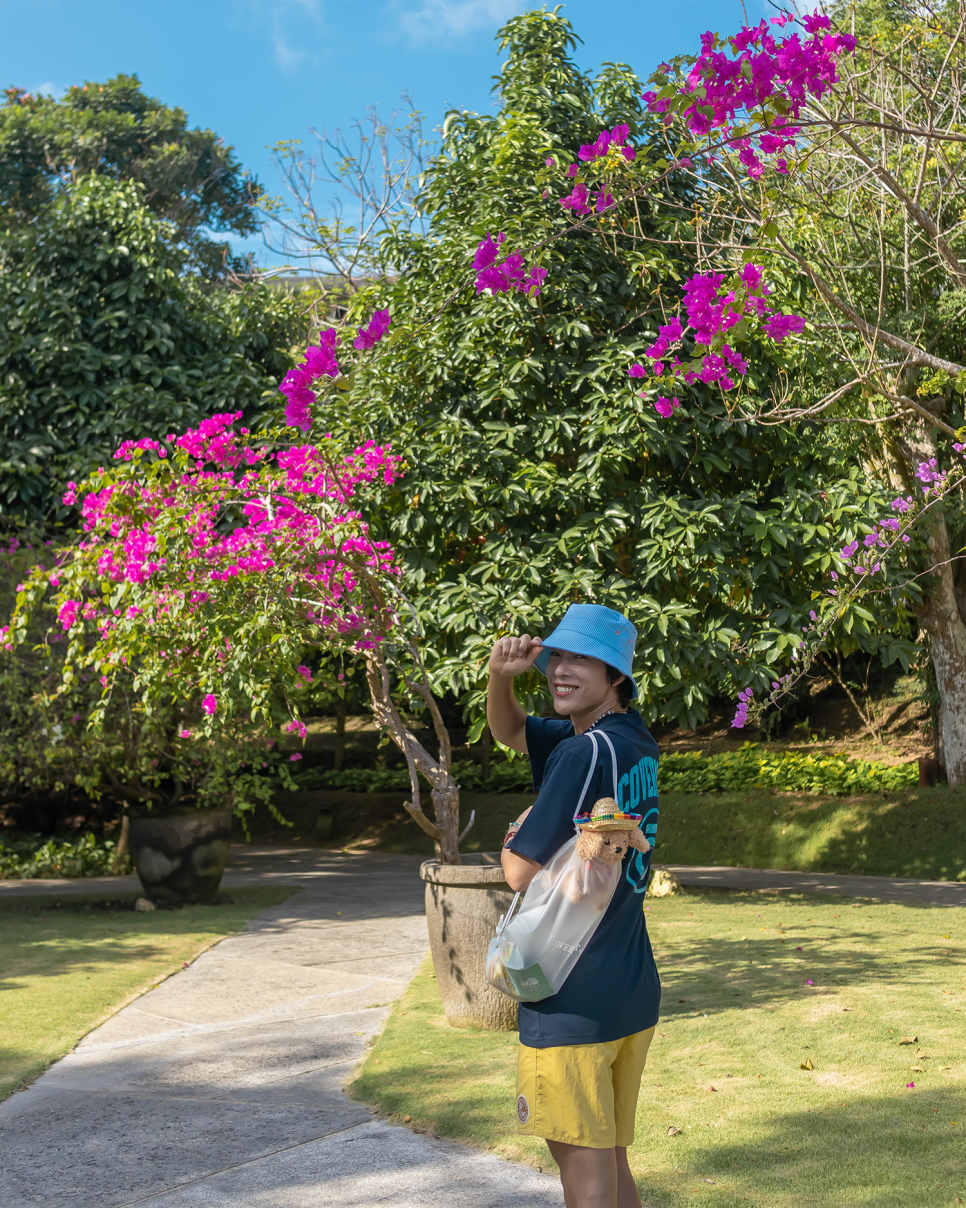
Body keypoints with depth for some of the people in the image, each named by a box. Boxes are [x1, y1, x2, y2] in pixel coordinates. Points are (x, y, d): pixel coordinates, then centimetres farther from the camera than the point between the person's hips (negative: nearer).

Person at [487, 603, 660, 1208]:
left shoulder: (585, 753, -18)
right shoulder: (637, 741, 8)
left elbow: (524, 874, -18)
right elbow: (509, 730, 19)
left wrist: (515, 838, 3)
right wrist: (501, 676, 0)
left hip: (572, 1001, -9)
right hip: (635, 990, 9)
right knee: (611, 1158, 19)